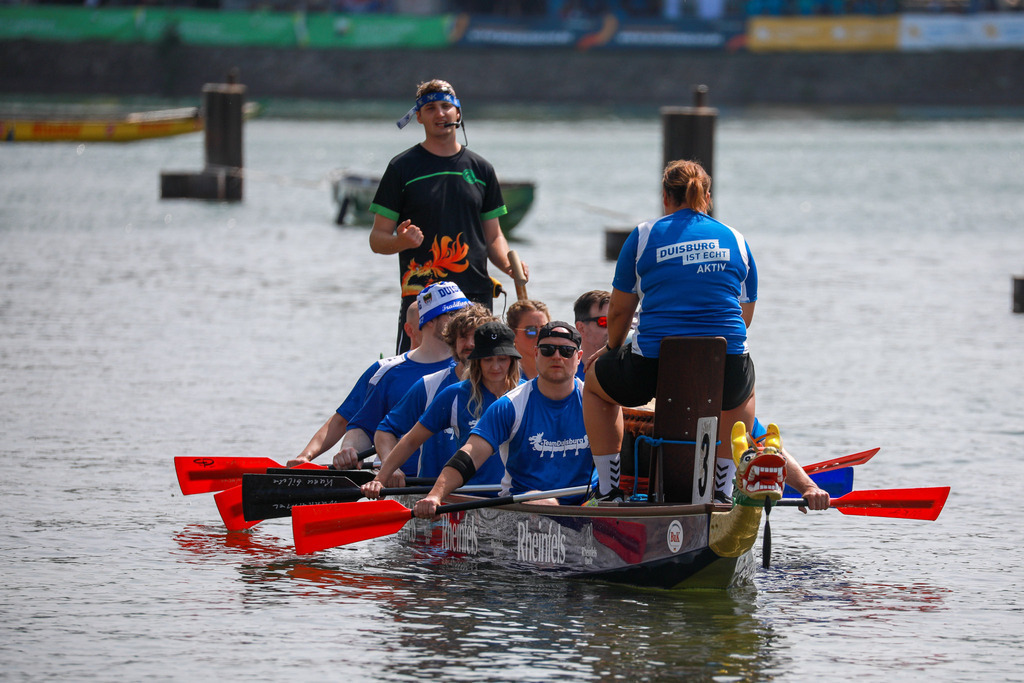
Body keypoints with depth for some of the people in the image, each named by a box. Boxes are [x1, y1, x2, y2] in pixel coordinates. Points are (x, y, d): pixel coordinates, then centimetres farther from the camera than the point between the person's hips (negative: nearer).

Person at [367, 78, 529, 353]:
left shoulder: (481, 169, 14)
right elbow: (377, 239, 3)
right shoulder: (402, 168, 4)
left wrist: (509, 264, -3)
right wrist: (400, 241, -20)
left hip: (477, 297, 3)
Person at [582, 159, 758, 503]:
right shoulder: (735, 240, 12)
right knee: (743, 389, 40)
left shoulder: (643, 236, 5)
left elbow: (619, 311, 10)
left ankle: (608, 490, 25)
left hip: (654, 367, -2)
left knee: (595, 381, 31)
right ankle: (723, 489, 34)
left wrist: (613, 348, 31)